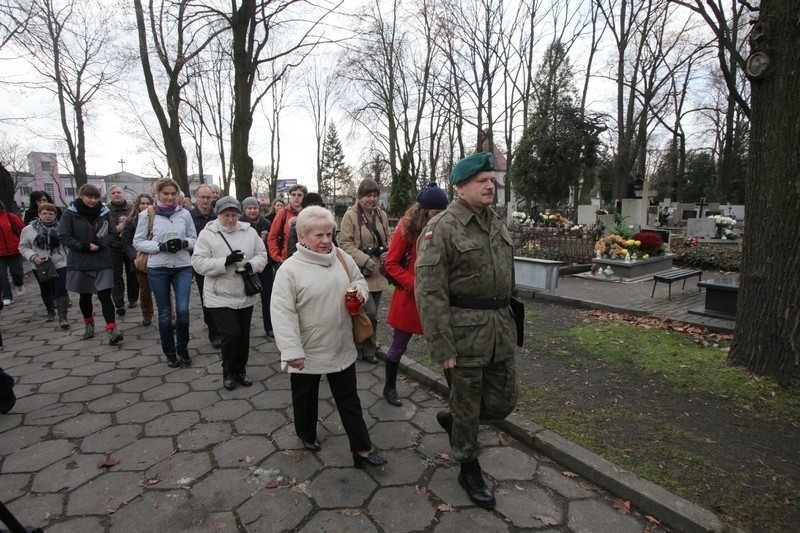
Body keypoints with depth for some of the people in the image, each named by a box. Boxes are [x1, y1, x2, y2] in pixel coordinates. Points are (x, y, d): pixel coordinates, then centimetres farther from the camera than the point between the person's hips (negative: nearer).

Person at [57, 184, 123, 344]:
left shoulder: (104, 213, -2)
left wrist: (100, 244, -16)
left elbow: (112, 233, 2)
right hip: (80, 262, 0)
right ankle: (89, 324, 35)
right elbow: (64, 237, -8)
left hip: (103, 261, 0)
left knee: (105, 295, -8)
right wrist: (84, 246, -20)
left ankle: (112, 329, -10)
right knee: (85, 296, 15)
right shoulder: (70, 214, -7)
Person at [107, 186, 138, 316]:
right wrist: (116, 229, -20)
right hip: (114, 247, -1)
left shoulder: (132, 208, 2)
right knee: (116, 276, -2)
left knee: (132, 274, 11)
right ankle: (119, 304, -2)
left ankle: (133, 299, 26)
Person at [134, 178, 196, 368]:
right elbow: (138, 242, 0)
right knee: (164, 313, 8)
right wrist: (161, 247, -15)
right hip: (158, 269, -1)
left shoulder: (185, 214, 1)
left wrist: (184, 243, -14)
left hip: (183, 267, 1)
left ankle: (182, 348, 17)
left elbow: (194, 239, 8)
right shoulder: (147, 214, -3)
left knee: (182, 310, -5)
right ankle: (170, 353, 23)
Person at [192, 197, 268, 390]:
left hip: (245, 296, 4)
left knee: (244, 335, 13)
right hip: (220, 297, -3)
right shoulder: (207, 234, -7)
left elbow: (262, 254, 3)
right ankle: (228, 372, 17)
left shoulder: (249, 232, 2)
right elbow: (199, 263, -13)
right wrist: (225, 262, -26)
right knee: (231, 334, -8)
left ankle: (240, 370, 33)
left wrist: (252, 265, -18)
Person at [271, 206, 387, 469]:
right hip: (308, 352, -3)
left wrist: (360, 289, -10)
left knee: (349, 399, 12)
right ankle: (307, 435, 46)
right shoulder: (289, 269, -17)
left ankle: (362, 450, 22)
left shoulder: (342, 259, -2)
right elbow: (283, 313, -19)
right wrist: (292, 351, -22)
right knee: (306, 398, 20)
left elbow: (359, 280, 14)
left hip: (342, 349, 4)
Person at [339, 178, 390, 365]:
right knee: (368, 312, -9)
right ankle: (361, 348, 14)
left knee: (373, 314, 14)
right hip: (360, 272, -6)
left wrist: (387, 253, -3)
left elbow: (388, 239, 18)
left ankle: (368, 350, 29)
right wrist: (365, 260, -21)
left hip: (378, 272, 6)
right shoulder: (350, 215, -8)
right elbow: (346, 244, -12)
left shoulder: (382, 215, 8)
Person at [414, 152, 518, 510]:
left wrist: (507, 322, 18)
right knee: (467, 405, 10)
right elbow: (429, 292, -18)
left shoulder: (496, 223, 10)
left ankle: (451, 419, 43)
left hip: (501, 327, 7)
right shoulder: (441, 228, -14)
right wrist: (442, 347, -19)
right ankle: (469, 469, 36)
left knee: (503, 401, 16)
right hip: (464, 330, -7)